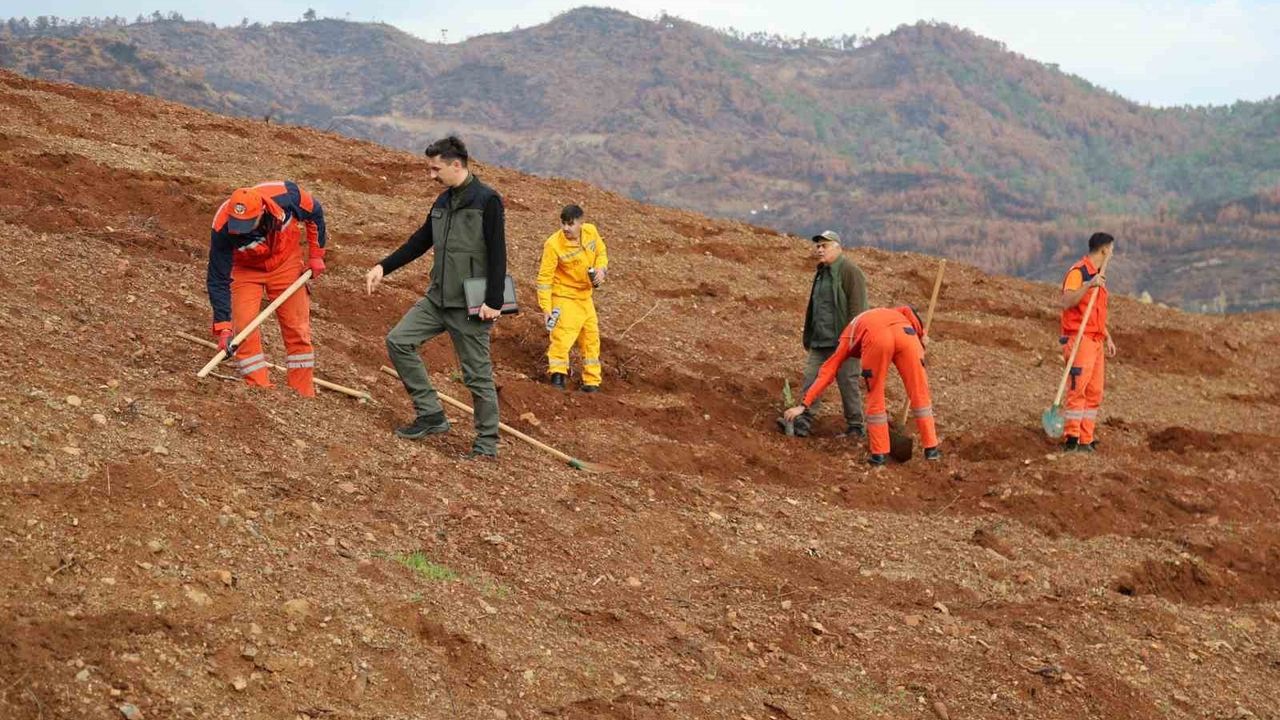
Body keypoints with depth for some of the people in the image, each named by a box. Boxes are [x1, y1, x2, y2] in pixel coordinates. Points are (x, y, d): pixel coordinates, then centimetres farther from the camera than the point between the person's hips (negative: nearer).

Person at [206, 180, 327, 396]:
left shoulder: (286, 194, -34)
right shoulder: (223, 228, -35)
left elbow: (315, 213, -9)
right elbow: (217, 280, -26)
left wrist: (316, 254, -5)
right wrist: (223, 327, -30)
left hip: (286, 263, 1)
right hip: (246, 269, -1)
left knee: (298, 331, 2)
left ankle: (304, 397, 12)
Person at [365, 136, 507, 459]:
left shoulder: (486, 200, -12)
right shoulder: (443, 202, 11)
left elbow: (497, 254, -16)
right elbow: (419, 242, 17)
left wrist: (493, 302, -20)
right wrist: (383, 267, 8)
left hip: (470, 305, -8)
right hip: (438, 298, 8)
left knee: (477, 375, -1)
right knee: (398, 340, 0)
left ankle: (487, 444, 11)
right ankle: (431, 415, 6)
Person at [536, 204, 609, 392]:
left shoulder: (591, 232, -8)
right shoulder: (553, 245, -22)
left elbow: (601, 252, 11)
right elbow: (544, 277, -19)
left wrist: (601, 269, -11)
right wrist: (546, 308, -23)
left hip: (585, 297, 6)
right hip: (564, 297, -6)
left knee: (591, 338, 13)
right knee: (562, 335, -21)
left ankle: (592, 381, 25)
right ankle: (557, 375, -13)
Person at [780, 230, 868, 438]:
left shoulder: (850, 271, -8)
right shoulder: (821, 273, 20)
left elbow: (857, 307, -15)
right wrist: (808, 338, 21)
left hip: (842, 342, -8)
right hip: (819, 342, 8)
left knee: (847, 382, -2)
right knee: (811, 380, 0)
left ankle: (856, 428, 7)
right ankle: (804, 421, 0)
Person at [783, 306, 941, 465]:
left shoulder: (848, 338, 36)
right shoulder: (888, 313, 44)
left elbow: (826, 372, 31)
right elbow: (908, 310, 22)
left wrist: (803, 405, 31)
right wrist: (921, 335, 27)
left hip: (875, 337, -2)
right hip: (905, 331, 2)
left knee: (875, 397, 15)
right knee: (919, 393, 13)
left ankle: (879, 453, 16)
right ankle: (931, 449, 18)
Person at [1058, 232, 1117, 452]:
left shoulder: (1099, 276, 20)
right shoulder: (1077, 272, -9)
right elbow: (1066, 302, -23)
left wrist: (1108, 337, 25)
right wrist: (1089, 285, -31)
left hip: (1096, 341, 9)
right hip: (1079, 339, -9)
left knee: (1095, 392, 6)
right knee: (1078, 389, -13)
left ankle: (1086, 440, 9)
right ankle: (1072, 440, -13)